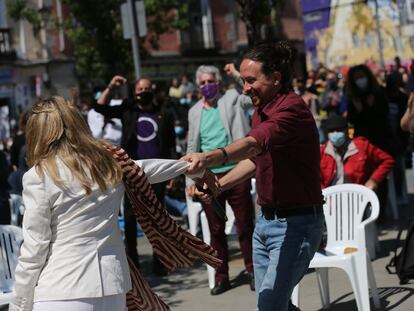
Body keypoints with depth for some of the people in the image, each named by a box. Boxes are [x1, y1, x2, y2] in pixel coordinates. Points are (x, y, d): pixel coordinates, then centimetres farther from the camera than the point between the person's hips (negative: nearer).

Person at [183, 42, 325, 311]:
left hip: (296, 223, -10)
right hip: (266, 220, 10)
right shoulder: (262, 110, 11)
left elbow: (252, 144, -37)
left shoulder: (291, 110, -19)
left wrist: (209, 158, -53)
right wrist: (218, 185, 11)